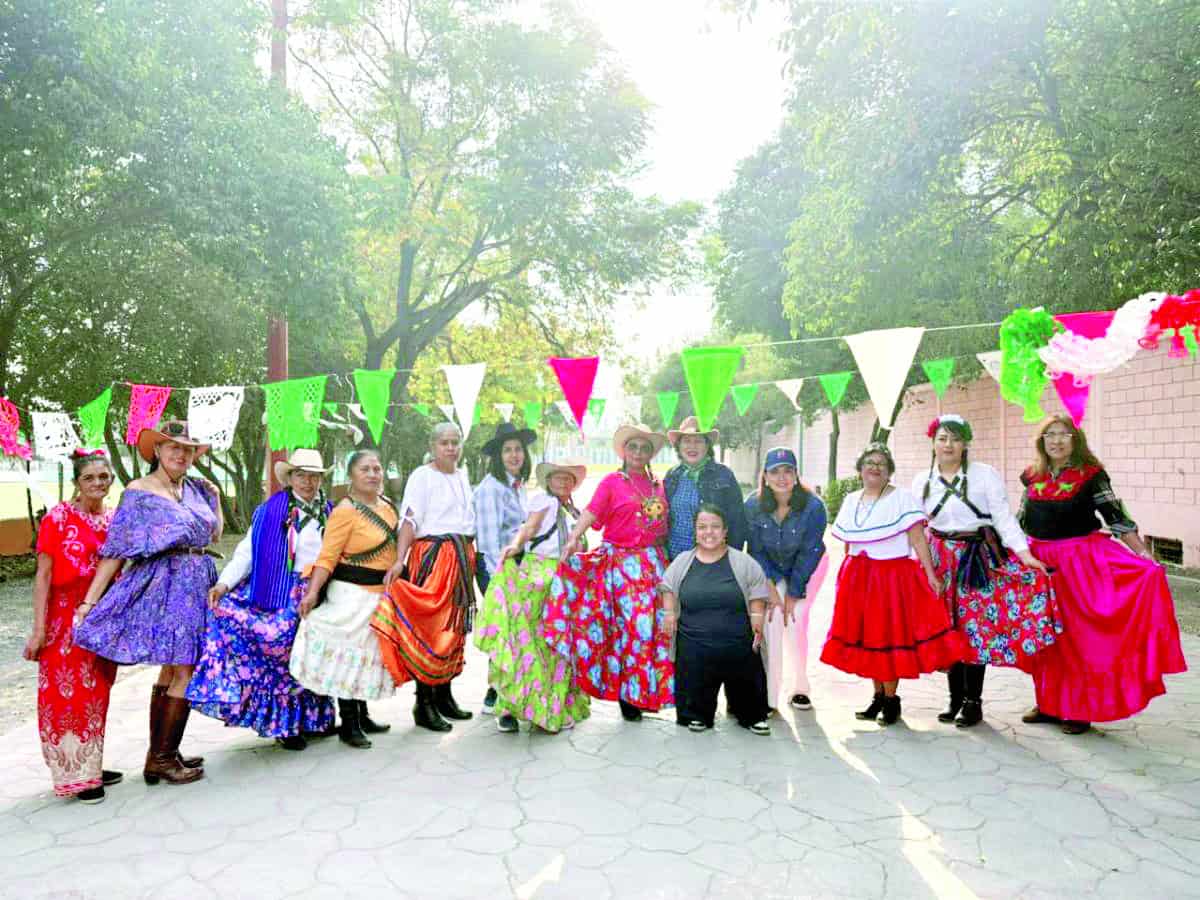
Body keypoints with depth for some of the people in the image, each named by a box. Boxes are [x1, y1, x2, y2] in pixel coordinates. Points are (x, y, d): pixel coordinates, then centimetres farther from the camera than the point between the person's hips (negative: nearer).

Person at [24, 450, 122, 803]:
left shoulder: (115, 520, 5)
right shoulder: (57, 518, -9)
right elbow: (43, 576, -10)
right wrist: (38, 629, -14)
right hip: (65, 619, -5)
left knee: (95, 694, 13)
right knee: (65, 695, 2)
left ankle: (90, 767, 25)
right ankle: (73, 774, 12)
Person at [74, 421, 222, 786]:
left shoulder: (196, 488, 10)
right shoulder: (139, 492, -7)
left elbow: (215, 534, 16)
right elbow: (115, 551, -10)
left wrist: (214, 497, 8)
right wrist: (89, 602, -13)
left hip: (194, 587, 7)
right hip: (164, 587, -7)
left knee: (171, 671, 13)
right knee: (184, 673, -5)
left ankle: (160, 755, 23)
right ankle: (162, 758, 7)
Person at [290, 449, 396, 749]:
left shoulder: (387, 505, 6)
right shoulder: (345, 510, -17)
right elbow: (327, 556, -22)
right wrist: (313, 591, -31)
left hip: (381, 593, 8)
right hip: (352, 593, -8)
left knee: (368, 654, 17)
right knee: (348, 655, 0)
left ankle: (362, 716, 30)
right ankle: (348, 725, 12)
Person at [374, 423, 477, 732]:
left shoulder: (462, 477, 15)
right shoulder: (422, 476, -7)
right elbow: (409, 520, -17)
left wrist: (469, 557, 14)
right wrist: (400, 559, -27)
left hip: (462, 556, 7)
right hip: (432, 554, -7)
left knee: (454, 626, 12)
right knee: (429, 628, -6)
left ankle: (444, 695, 23)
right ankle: (424, 704, 2)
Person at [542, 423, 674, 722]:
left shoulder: (657, 485, 14)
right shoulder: (612, 481, 1)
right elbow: (591, 512, -13)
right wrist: (574, 537, -26)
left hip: (653, 563, 4)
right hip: (621, 562, -4)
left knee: (654, 625, 1)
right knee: (627, 625, -6)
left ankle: (645, 690, 15)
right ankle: (627, 695, 6)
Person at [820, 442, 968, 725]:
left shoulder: (902, 498, -5)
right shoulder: (851, 500, 12)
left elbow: (918, 538, -10)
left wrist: (930, 573, -16)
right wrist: (844, 576, 15)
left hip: (894, 577, -5)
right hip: (858, 578, 5)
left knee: (890, 636, -3)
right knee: (865, 636, 8)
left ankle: (891, 699, 12)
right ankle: (878, 696, 22)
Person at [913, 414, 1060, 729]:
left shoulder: (986, 475, -4)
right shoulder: (922, 481, 7)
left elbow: (1004, 516, -8)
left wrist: (1024, 552, -18)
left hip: (980, 558, -3)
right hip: (942, 559, 3)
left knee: (976, 628, -2)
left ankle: (973, 702, 11)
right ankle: (956, 698, 20)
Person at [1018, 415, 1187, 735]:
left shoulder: (1091, 475, -6)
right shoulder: (1032, 476, 6)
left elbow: (1116, 517, -9)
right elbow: (1021, 521, 15)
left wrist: (1145, 556, -16)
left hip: (1080, 562, -4)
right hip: (1040, 562, 4)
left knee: (1081, 636, 2)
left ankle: (1080, 710, 14)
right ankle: (1050, 703, 24)